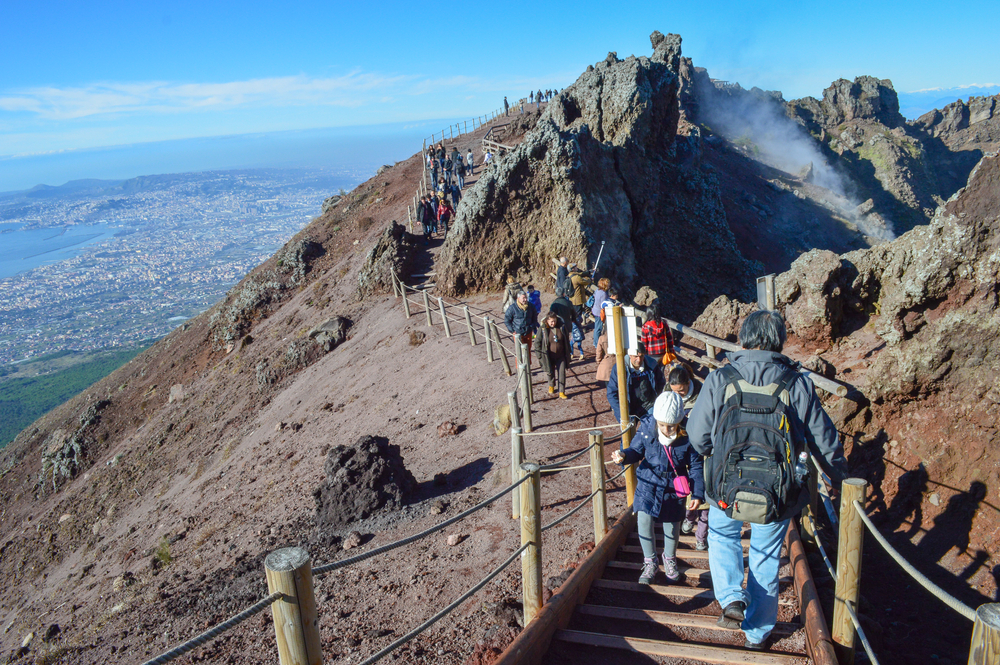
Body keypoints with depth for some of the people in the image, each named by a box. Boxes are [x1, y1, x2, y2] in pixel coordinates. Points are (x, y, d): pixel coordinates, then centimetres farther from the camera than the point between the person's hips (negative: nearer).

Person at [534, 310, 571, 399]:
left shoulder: (562, 327, -7)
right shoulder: (542, 329, -15)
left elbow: (566, 341, 7)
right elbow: (537, 343, -6)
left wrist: (567, 353, 9)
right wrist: (539, 356, -8)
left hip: (561, 356, 1)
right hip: (549, 357, -1)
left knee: (562, 374, -2)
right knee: (550, 373, 18)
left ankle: (562, 392, 8)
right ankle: (551, 386, 46)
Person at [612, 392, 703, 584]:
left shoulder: (687, 435, -19)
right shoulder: (646, 428, -17)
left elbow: (695, 465, -7)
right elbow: (636, 450, -1)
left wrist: (697, 494, -8)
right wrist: (624, 455, -24)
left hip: (674, 487, 0)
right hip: (649, 482, 0)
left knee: (672, 524, 14)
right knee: (644, 519, -13)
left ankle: (669, 559, 44)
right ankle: (650, 563, 10)